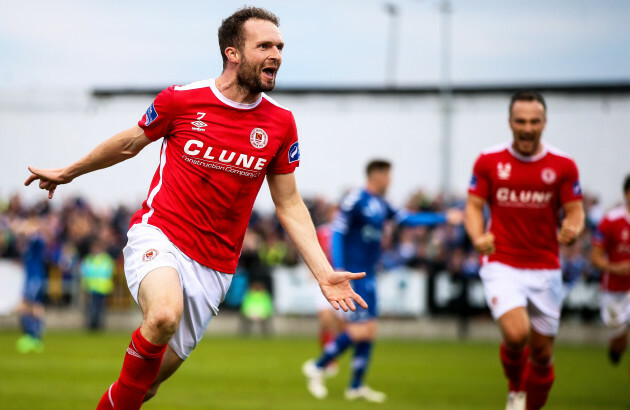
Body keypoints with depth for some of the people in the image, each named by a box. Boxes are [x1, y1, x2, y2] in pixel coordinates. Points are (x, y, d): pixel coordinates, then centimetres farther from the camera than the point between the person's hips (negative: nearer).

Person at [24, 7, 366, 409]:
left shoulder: (280, 123, 1)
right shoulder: (181, 99, -6)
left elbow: (289, 205, 9)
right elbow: (131, 142, 13)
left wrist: (323, 272, -1)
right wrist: (67, 173, 27)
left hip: (213, 266, 3)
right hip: (158, 234, -3)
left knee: (155, 374, 4)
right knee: (164, 316, -34)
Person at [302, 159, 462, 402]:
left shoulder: (381, 205, 13)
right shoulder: (355, 200, -11)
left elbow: (408, 219, 20)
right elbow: (337, 232, -14)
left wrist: (445, 218, 18)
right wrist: (338, 269, -21)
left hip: (367, 274, 9)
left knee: (369, 330, 7)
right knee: (360, 330, -14)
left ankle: (356, 386, 13)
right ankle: (317, 368, -3)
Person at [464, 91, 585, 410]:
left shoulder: (562, 165, 1)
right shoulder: (488, 161, 1)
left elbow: (575, 211, 2)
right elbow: (473, 206, 5)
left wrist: (572, 228, -22)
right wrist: (478, 237, -16)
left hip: (545, 269, 2)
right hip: (501, 266, -2)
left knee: (542, 353, 6)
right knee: (516, 333, -25)